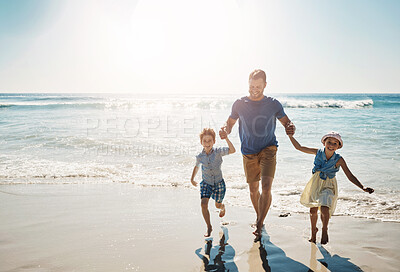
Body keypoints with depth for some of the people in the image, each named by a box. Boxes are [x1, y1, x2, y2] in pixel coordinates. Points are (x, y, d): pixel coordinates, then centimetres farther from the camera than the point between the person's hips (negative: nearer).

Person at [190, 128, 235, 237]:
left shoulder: (218, 151, -16)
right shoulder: (199, 157, -10)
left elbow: (232, 150, -30)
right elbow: (196, 166, 11)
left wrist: (226, 138, -39)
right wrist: (192, 179, 17)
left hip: (218, 183, -1)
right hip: (206, 183, 1)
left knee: (218, 205, 16)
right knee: (204, 203, -18)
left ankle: (222, 207, 57)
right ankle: (209, 227, -2)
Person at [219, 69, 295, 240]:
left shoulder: (273, 104, -3)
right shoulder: (240, 104, -2)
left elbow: (286, 122, 7)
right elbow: (230, 123, 7)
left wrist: (290, 128, -18)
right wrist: (225, 131, -17)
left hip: (268, 150, -2)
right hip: (248, 153, 2)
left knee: (266, 187, -18)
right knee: (253, 190, 12)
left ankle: (259, 226, -9)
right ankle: (259, 218, 37)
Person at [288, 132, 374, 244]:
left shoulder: (339, 160, -14)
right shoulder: (318, 152, -9)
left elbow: (350, 176, -11)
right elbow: (299, 147, -2)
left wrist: (363, 188, -20)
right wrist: (290, 135, -8)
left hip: (328, 185, -2)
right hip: (316, 183, 3)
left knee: (324, 208, -21)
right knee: (313, 210, 9)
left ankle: (324, 230, 9)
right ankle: (313, 230, 36)